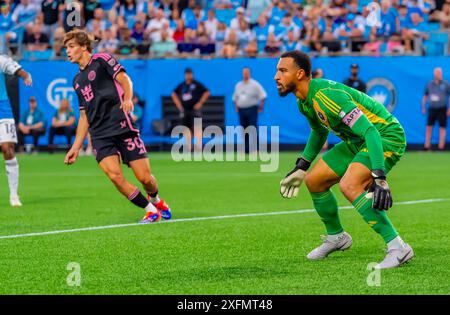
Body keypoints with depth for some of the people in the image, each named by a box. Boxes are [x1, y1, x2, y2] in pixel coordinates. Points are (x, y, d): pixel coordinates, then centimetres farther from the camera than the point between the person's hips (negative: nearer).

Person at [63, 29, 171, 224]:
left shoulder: (101, 60, 5)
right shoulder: (78, 81, 23)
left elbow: (124, 79, -7)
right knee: (115, 176, -20)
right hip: (100, 136, 5)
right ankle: (150, 210, -4)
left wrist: (127, 98, -28)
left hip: (122, 127, -5)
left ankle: (155, 201, 27)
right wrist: (76, 147, 21)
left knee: (145, 178, -7)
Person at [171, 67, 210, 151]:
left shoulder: (197, 84, -1)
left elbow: (207, 92, -1)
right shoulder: (181, 85, 11)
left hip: (195, 109, -5)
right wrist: (179, 105, 13)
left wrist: (200, 103, -8)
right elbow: (174, 94, 23)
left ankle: (199, 147, -14)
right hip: (184, 110, 5)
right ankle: (188, 148, 10)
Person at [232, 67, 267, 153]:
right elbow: (235, 97, 24)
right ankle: (246, 149, 12)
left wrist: (261, 106, -8)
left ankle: (254, 148, -10)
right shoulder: (238, 85, 15)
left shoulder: (254, 84, -3)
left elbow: (263, 95, -5)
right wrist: (236, 107, 13)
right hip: (241, 110, 5)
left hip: (252, 110, -5)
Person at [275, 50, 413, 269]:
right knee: (313, 181, 10)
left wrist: (379, 178, -42)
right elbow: (319, 131, 25)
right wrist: (301, 167, 22)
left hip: (385, 137, -10)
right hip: (357, 142, 10)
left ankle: (398, 248, -26)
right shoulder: (304, 102, 1)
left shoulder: (327, 95, -29)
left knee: (349, 186, -30)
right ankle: (336, 237, 32)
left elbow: (371, 133, -34)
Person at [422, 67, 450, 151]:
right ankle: (426, 147, 5)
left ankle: (441, 147, 1)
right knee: (429, 128, 1)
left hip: (442, 109, -3)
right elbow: (425, 96, 15)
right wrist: (423, 108, 11)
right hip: (432, 109, 3)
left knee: (442, 128, -1)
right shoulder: (429, 84, 6)